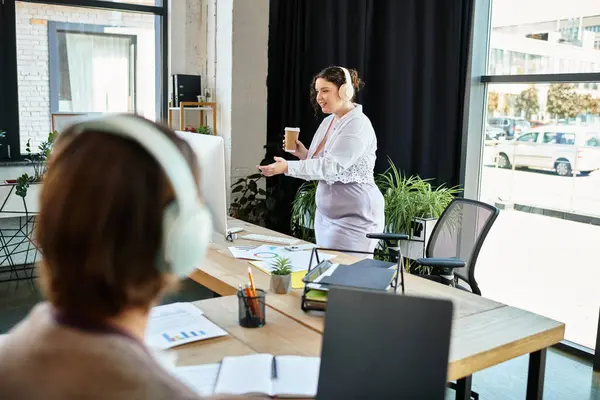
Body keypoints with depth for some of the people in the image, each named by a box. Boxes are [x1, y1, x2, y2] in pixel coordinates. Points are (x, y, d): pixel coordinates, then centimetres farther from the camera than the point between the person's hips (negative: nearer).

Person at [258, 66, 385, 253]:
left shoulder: (358, 125, -17)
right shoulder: (328, 121, 9)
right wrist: (303, 153, -1)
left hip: (354, 218, -9)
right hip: (325, 214, 9)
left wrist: (287, 167, -33)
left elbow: (331, 166, -27)